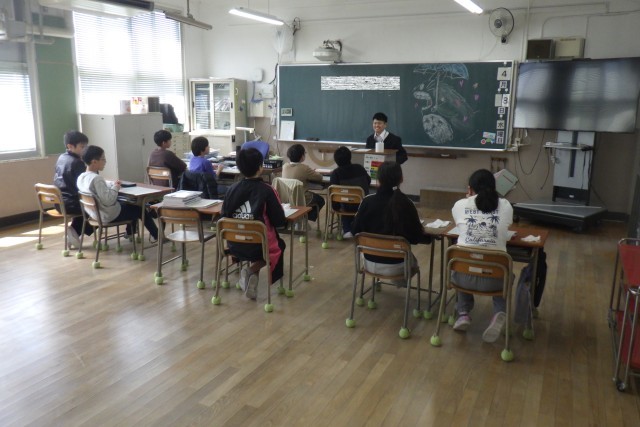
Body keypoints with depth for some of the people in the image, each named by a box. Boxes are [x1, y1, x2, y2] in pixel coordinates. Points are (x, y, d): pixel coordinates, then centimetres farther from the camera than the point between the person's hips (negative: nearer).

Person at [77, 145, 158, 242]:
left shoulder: (81, 177, -2)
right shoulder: (96, 178, -30)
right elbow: (108, 200, -33)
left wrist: (112, 184, 3)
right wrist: (115, 188, -18)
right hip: (110, 215, -9)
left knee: (129, 205, 31)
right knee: (139, 209, 13)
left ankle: (130, 232, 47)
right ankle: (156, 235, 27)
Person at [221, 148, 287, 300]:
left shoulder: (232, 189, -3)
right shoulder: (267, 190, -14)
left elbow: (223, 217, 3)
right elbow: (280, 221, -12)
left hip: (234, 245, 5)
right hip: (260, 246, -5)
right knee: (279, 245, 30)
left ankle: (252, 273, 14)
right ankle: (252, 270, 6)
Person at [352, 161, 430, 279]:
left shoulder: (368, 201, -14)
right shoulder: (406, 204, -17)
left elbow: (355, 231, -5)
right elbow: (416, 237, -10)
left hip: (370, 263, 1)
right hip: (396, 266, -1)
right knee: (412, 261, 35)